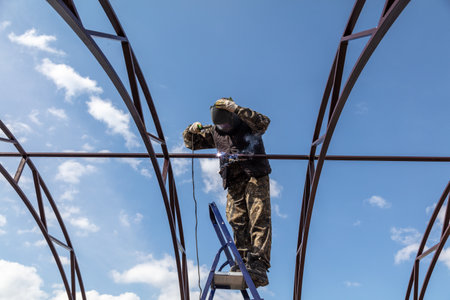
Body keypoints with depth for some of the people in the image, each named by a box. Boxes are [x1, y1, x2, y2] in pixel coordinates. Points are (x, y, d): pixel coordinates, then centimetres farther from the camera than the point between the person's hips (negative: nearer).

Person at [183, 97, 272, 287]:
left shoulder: (248, 125, 2)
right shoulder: (215, 132, 16)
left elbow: (263, 123, -20)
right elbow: (191, 143, 21)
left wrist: (237, 109, -26)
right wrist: (192, 130, -3)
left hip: (255, 177, -5)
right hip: (234, 183, 5)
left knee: (259, 220, -15)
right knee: (237, 222, -5)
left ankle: (259, 265, -22)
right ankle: (244, 262, -3)